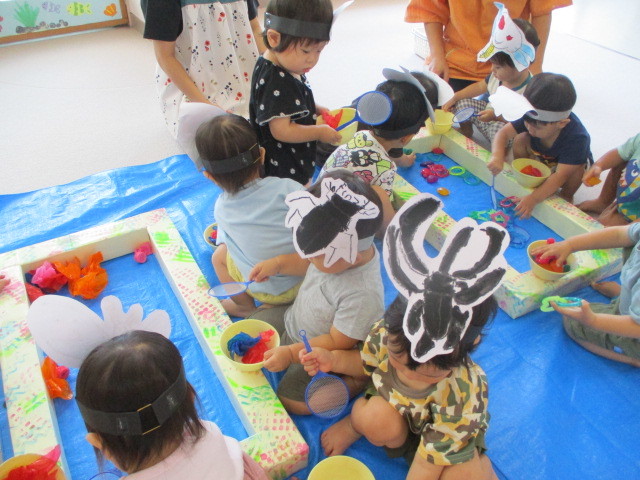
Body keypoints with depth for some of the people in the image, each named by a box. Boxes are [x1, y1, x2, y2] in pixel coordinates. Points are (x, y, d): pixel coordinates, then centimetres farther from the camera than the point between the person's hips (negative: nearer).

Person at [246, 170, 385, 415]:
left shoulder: (362, 295, -40)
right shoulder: (340, 250, -20)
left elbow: (337, 342, -28)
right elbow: (306, 262, 5)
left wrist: (291, 353, -27)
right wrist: (277, 263, -9)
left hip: (320, 351, -7)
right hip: (292, 318, 8)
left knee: (291, 400, -10)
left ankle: (355, 381, 1)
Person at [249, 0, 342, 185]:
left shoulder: (289, 67, 2)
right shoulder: (274, 81, -29)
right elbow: (282, 130, -30)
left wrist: (315, 109, 5)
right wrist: (320, 132, -18)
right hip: (284, 169, -10)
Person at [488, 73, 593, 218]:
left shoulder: (577, 138, -41)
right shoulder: (532, 117, -30)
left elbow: (560, 175, -44)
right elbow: (504, 133, -29)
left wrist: (533, 199, -54)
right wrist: (497, 157, -50)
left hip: (567, 166, -3)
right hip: (539, 158, 3)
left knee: (577, 168, -36)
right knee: (520, 139, -21)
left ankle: (566, 197, -4)